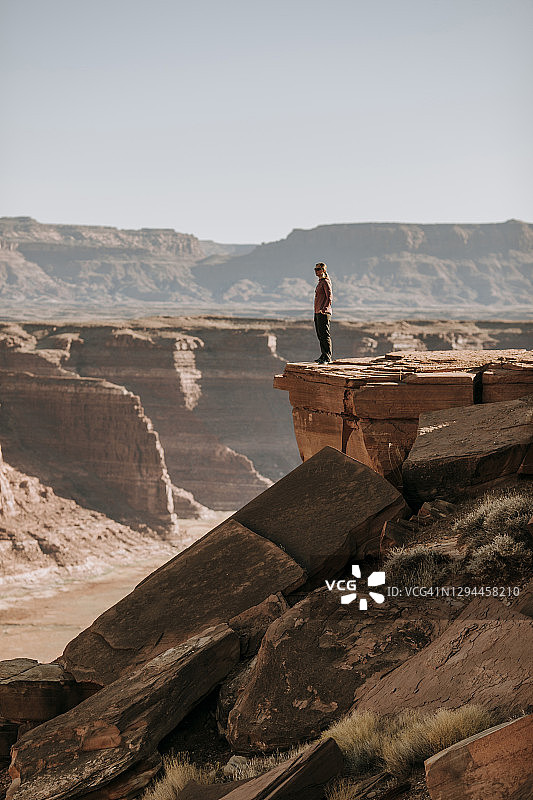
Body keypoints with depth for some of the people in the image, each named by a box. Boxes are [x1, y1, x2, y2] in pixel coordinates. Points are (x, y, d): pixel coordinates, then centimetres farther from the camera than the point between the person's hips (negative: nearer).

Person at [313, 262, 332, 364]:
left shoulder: (326, 282, -10)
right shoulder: (320, 282, 18)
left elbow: (329, 297, -16)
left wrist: (324, 309, -23)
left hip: (323, 313, -10)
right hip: (317, 313, 10)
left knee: (324, 335, -10)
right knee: (320, 335, 11)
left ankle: (327, 357, -10)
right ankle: (323, 356, 16)